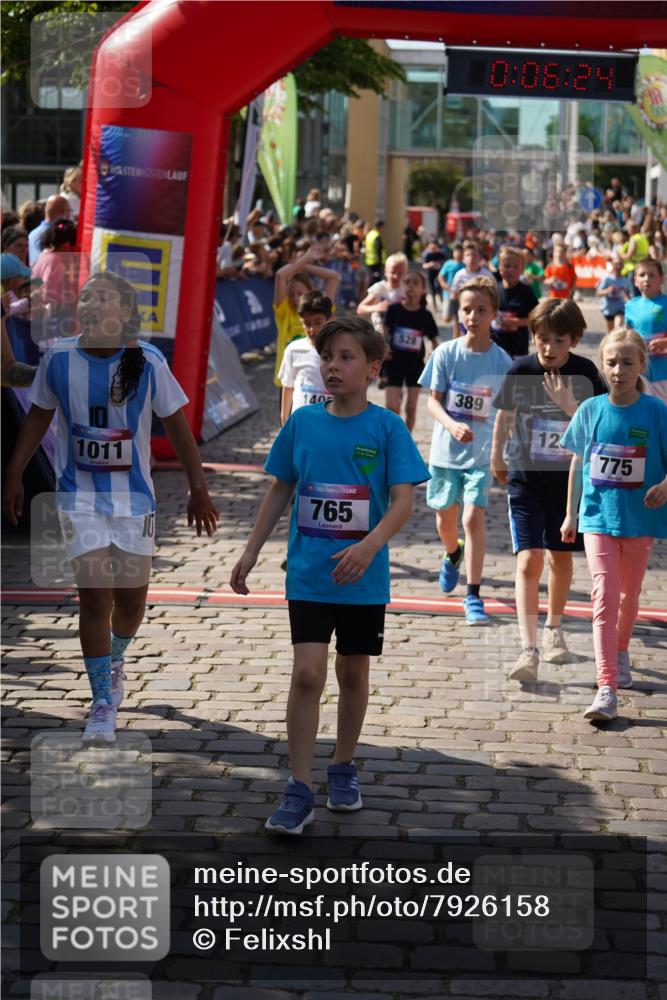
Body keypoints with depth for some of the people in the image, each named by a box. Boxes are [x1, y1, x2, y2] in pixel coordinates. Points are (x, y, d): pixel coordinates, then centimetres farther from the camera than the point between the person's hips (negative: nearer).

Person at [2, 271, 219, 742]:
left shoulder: (148, 361, -11)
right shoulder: (58, 358, -8)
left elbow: (176, 424, -2)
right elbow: (39, 416, 8)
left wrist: (199, 488, 0)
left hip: (134, 496, 1)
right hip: (80, 496, -1)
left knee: (132, 598, 9)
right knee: (95, 596, -9)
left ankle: (114, 662, 42)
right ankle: (103, 703, 2)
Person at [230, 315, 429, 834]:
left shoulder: (387, 427, -7)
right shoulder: (302, 421, 0)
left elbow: (403, 500, -12)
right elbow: (280, 490, 10)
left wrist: (369, 546, -28)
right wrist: (251, 552, 9)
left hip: (364, 578, 0)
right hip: (308, 575, 1)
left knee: (353, 673, 13)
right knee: (307, 673, -9)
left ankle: (343, 768, 33)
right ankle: (299, 792, -4)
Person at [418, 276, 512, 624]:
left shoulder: (502, 361, -6)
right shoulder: (445, 353, -5)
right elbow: (433, 400, -4)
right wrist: (452, 425, -23)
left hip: (482, 452, -2)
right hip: (445, 449, 2)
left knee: (474, 517, -13)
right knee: (445, 518, 16)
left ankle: (473, 595, -6)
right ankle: (452, 556, 51)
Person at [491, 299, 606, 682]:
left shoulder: (585, 374, -7)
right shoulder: (521, 371, -8)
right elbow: (504, 419, 5)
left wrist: (568, 405, -23)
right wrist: (498, 460, 12)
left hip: (569, 478, 2)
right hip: (526, 480, -1)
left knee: (561, 557, 17)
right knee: (529, 561, -12)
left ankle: (554, 629, 40)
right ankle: (528, 649, -16)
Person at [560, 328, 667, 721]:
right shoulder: (591, 410, -2)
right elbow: (578, 463, 8)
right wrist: (571, 514, 11)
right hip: (598, 516, 0)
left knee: (629, 594, 17)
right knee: (604, 596, -9)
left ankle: (621, 653, 46)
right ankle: (607, 690, -13)